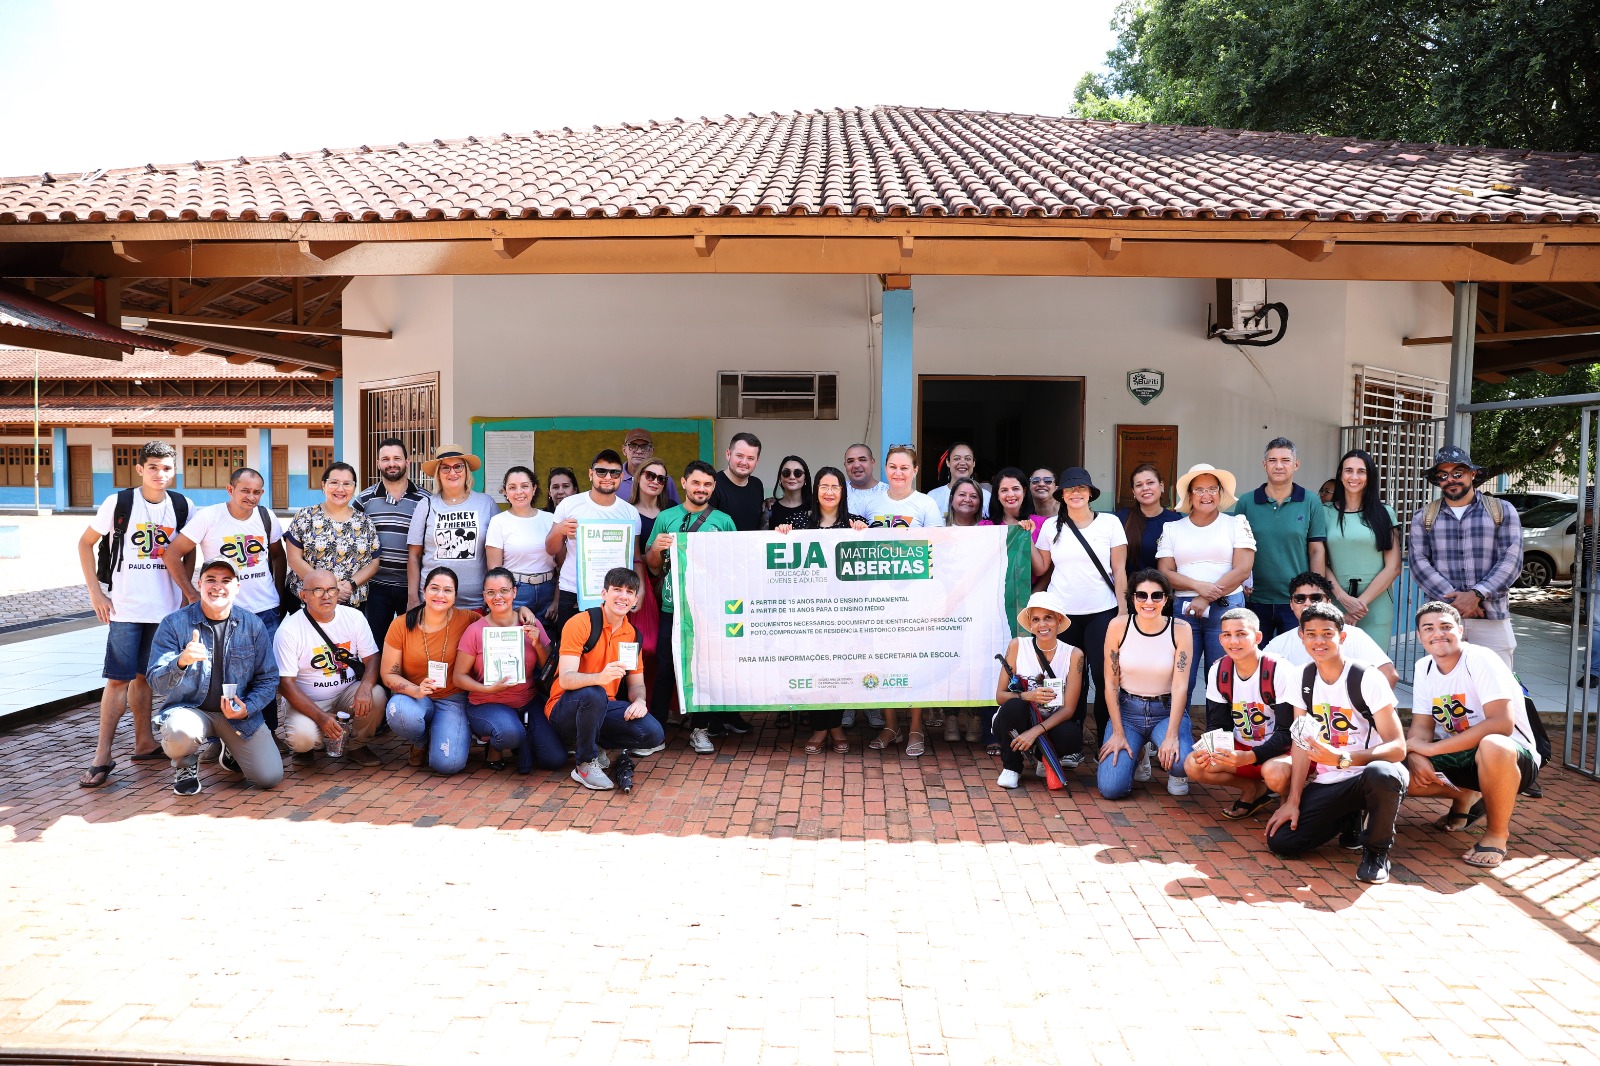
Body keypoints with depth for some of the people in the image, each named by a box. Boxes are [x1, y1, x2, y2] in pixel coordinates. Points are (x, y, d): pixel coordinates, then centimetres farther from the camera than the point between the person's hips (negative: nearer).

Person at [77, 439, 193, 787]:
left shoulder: (181, 506, 3)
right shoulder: (119, 503, -5)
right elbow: (86, 542, 3)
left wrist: (187, 592, 10)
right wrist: (95, 591, -3)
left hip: (166, 608, 3)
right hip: (125, 608, -3)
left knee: (144, 675, 13)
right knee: (119, 678, -5)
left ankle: (144, 743, 23)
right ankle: (102, 756, -1)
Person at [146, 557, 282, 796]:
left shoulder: (253, 626, -2)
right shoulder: (174, 624, -9)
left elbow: (268, 680, 3)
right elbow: (157, 684, -16)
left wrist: (248, 709, -15)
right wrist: (181, 662, -37)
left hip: (239, 714, 2)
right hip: (189, 709, -2)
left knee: (270, 777, -13)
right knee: (180, 734, -38)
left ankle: (232, 750, 22)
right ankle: (186, 763, 2)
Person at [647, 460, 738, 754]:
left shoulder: (723, 521, 7)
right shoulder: (666, 518, 8)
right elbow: (652, 566, 10)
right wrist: (656, 548, -9)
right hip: (672, 605, 0)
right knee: (666, 666, 3)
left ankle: (700, 729, 16)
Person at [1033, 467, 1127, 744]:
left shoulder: (1110, 523, 2)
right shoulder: (1051, 527, 7)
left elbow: (1119, 570, 2)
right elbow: (1040, 568, 11)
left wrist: (1123, 609, -3)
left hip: (1102, 612, -1)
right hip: (1063, 613, 1)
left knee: (1105, 676, -5)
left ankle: (1107, 740, 7)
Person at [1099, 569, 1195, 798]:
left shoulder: (1180, 629, -10)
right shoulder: (1118, 626, -9)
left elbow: (1180, 685, -15)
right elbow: (1111, 683, -6)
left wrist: (1172, 735, -24)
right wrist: (1118, 733, -10)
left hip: (1167, 711, -1)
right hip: (1127, 710, 1)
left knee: (1181, 761, -33)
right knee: (1111, 788, -16)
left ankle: (1176, 775, 9)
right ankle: (1138, 756, 21)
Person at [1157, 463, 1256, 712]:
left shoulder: (1237, 523, 5)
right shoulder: (1172, 528, 9)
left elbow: (1243, 569, -4)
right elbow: (1165, 573, 3)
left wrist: (1206, 599, -11)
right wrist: (1199, 586, -14)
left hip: (1226, 609, -1)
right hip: (1182, 609, 1)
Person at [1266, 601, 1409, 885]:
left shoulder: (1368, 680, -14)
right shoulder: (1300, 678, 2)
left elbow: (1398, 747, -20)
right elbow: (1302, 742, 3)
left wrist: (1341, 759, -36)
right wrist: (1293, 801, -5)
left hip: (1368, 775, -4)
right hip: (1326, 783, 5)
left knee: (1381, 774, -41)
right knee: (1280, 841, -15)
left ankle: (1377, 850, -11)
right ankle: (1350, 818, 15)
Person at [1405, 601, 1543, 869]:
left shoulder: (1480, 660, -19)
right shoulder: (1423, 668, 0)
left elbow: (1501, 724, -29)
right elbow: (1422, 725, 2)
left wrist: (1432, 748, -27)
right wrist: (1415, 755, -22)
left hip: (1512, 756, -6)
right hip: (1460, 758, 7)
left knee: (1492, 746, -42)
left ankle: (1497, 833, -16)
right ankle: (1465, 797, 15)